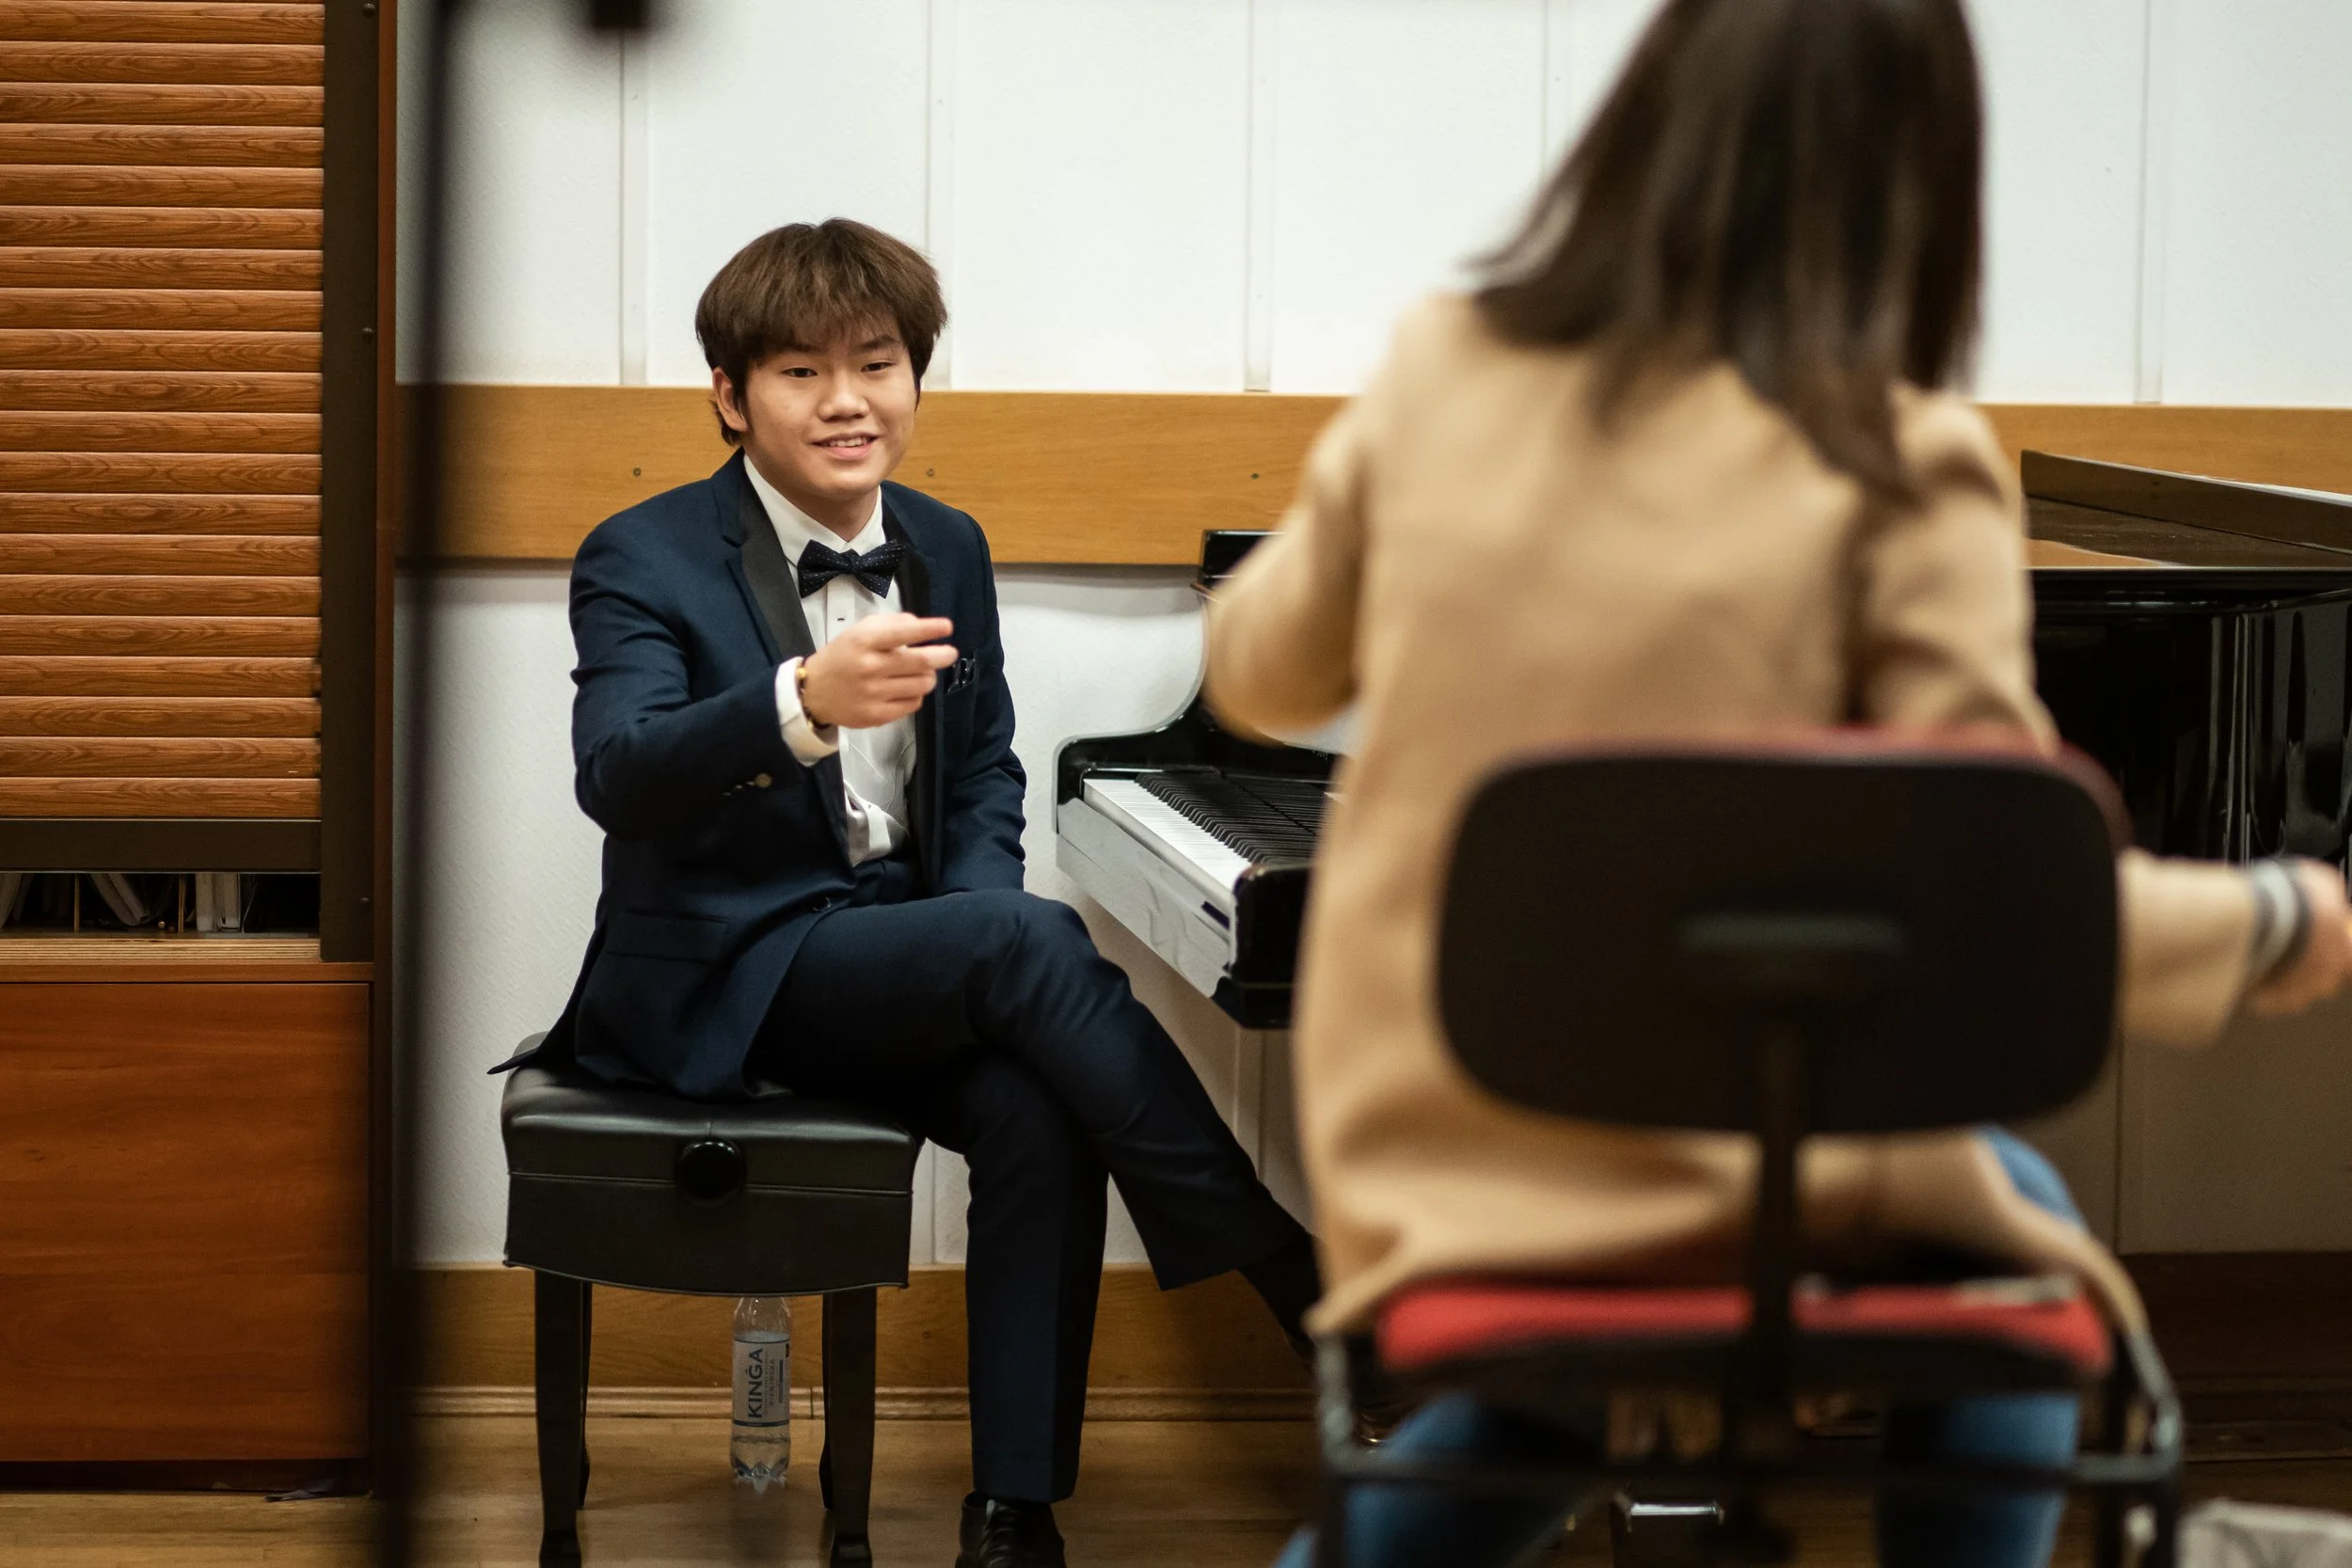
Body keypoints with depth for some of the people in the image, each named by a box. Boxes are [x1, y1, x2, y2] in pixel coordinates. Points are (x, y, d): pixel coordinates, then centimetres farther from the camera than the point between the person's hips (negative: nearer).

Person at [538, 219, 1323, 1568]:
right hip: (722, 977, -5)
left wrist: (975, 923, -4)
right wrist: (804, 704, -47)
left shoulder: (947, 550, 11)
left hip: (900, 953, 5)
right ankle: (1294, 1279, -22)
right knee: (1037, 942, -31)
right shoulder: (645, 562, -9)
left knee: (1038, 1111, -29)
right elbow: (618, 774, -27)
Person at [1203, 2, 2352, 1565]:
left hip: (1414, 1182, 4)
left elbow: (1259, 672, 13)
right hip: (1726, 1199, -4)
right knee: (2016, 1223, 30)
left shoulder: (1441, 377, -2)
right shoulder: (1899, 466, -14)